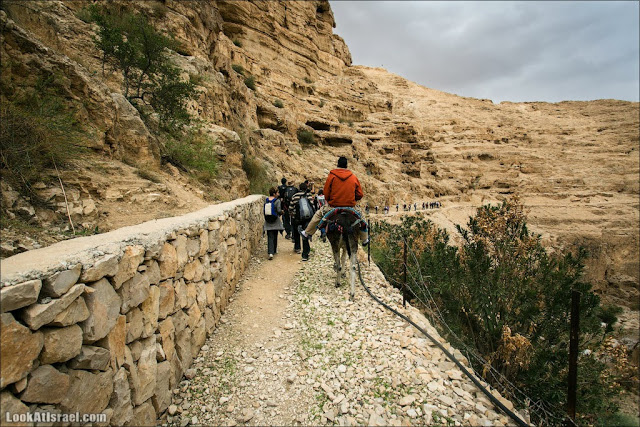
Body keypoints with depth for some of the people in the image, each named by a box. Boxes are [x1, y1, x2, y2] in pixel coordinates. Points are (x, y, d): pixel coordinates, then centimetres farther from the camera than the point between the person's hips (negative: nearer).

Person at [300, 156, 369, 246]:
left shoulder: (332, 175, -4)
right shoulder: (354, 177, 3)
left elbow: (326, 192, -3)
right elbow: (360, 195, 5)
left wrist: (329, 201, 17)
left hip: (333, 206, -2)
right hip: (350, 207, 2)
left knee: (318, 214, 19)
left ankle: (307, 233, 26)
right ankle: (365, 239, 36)